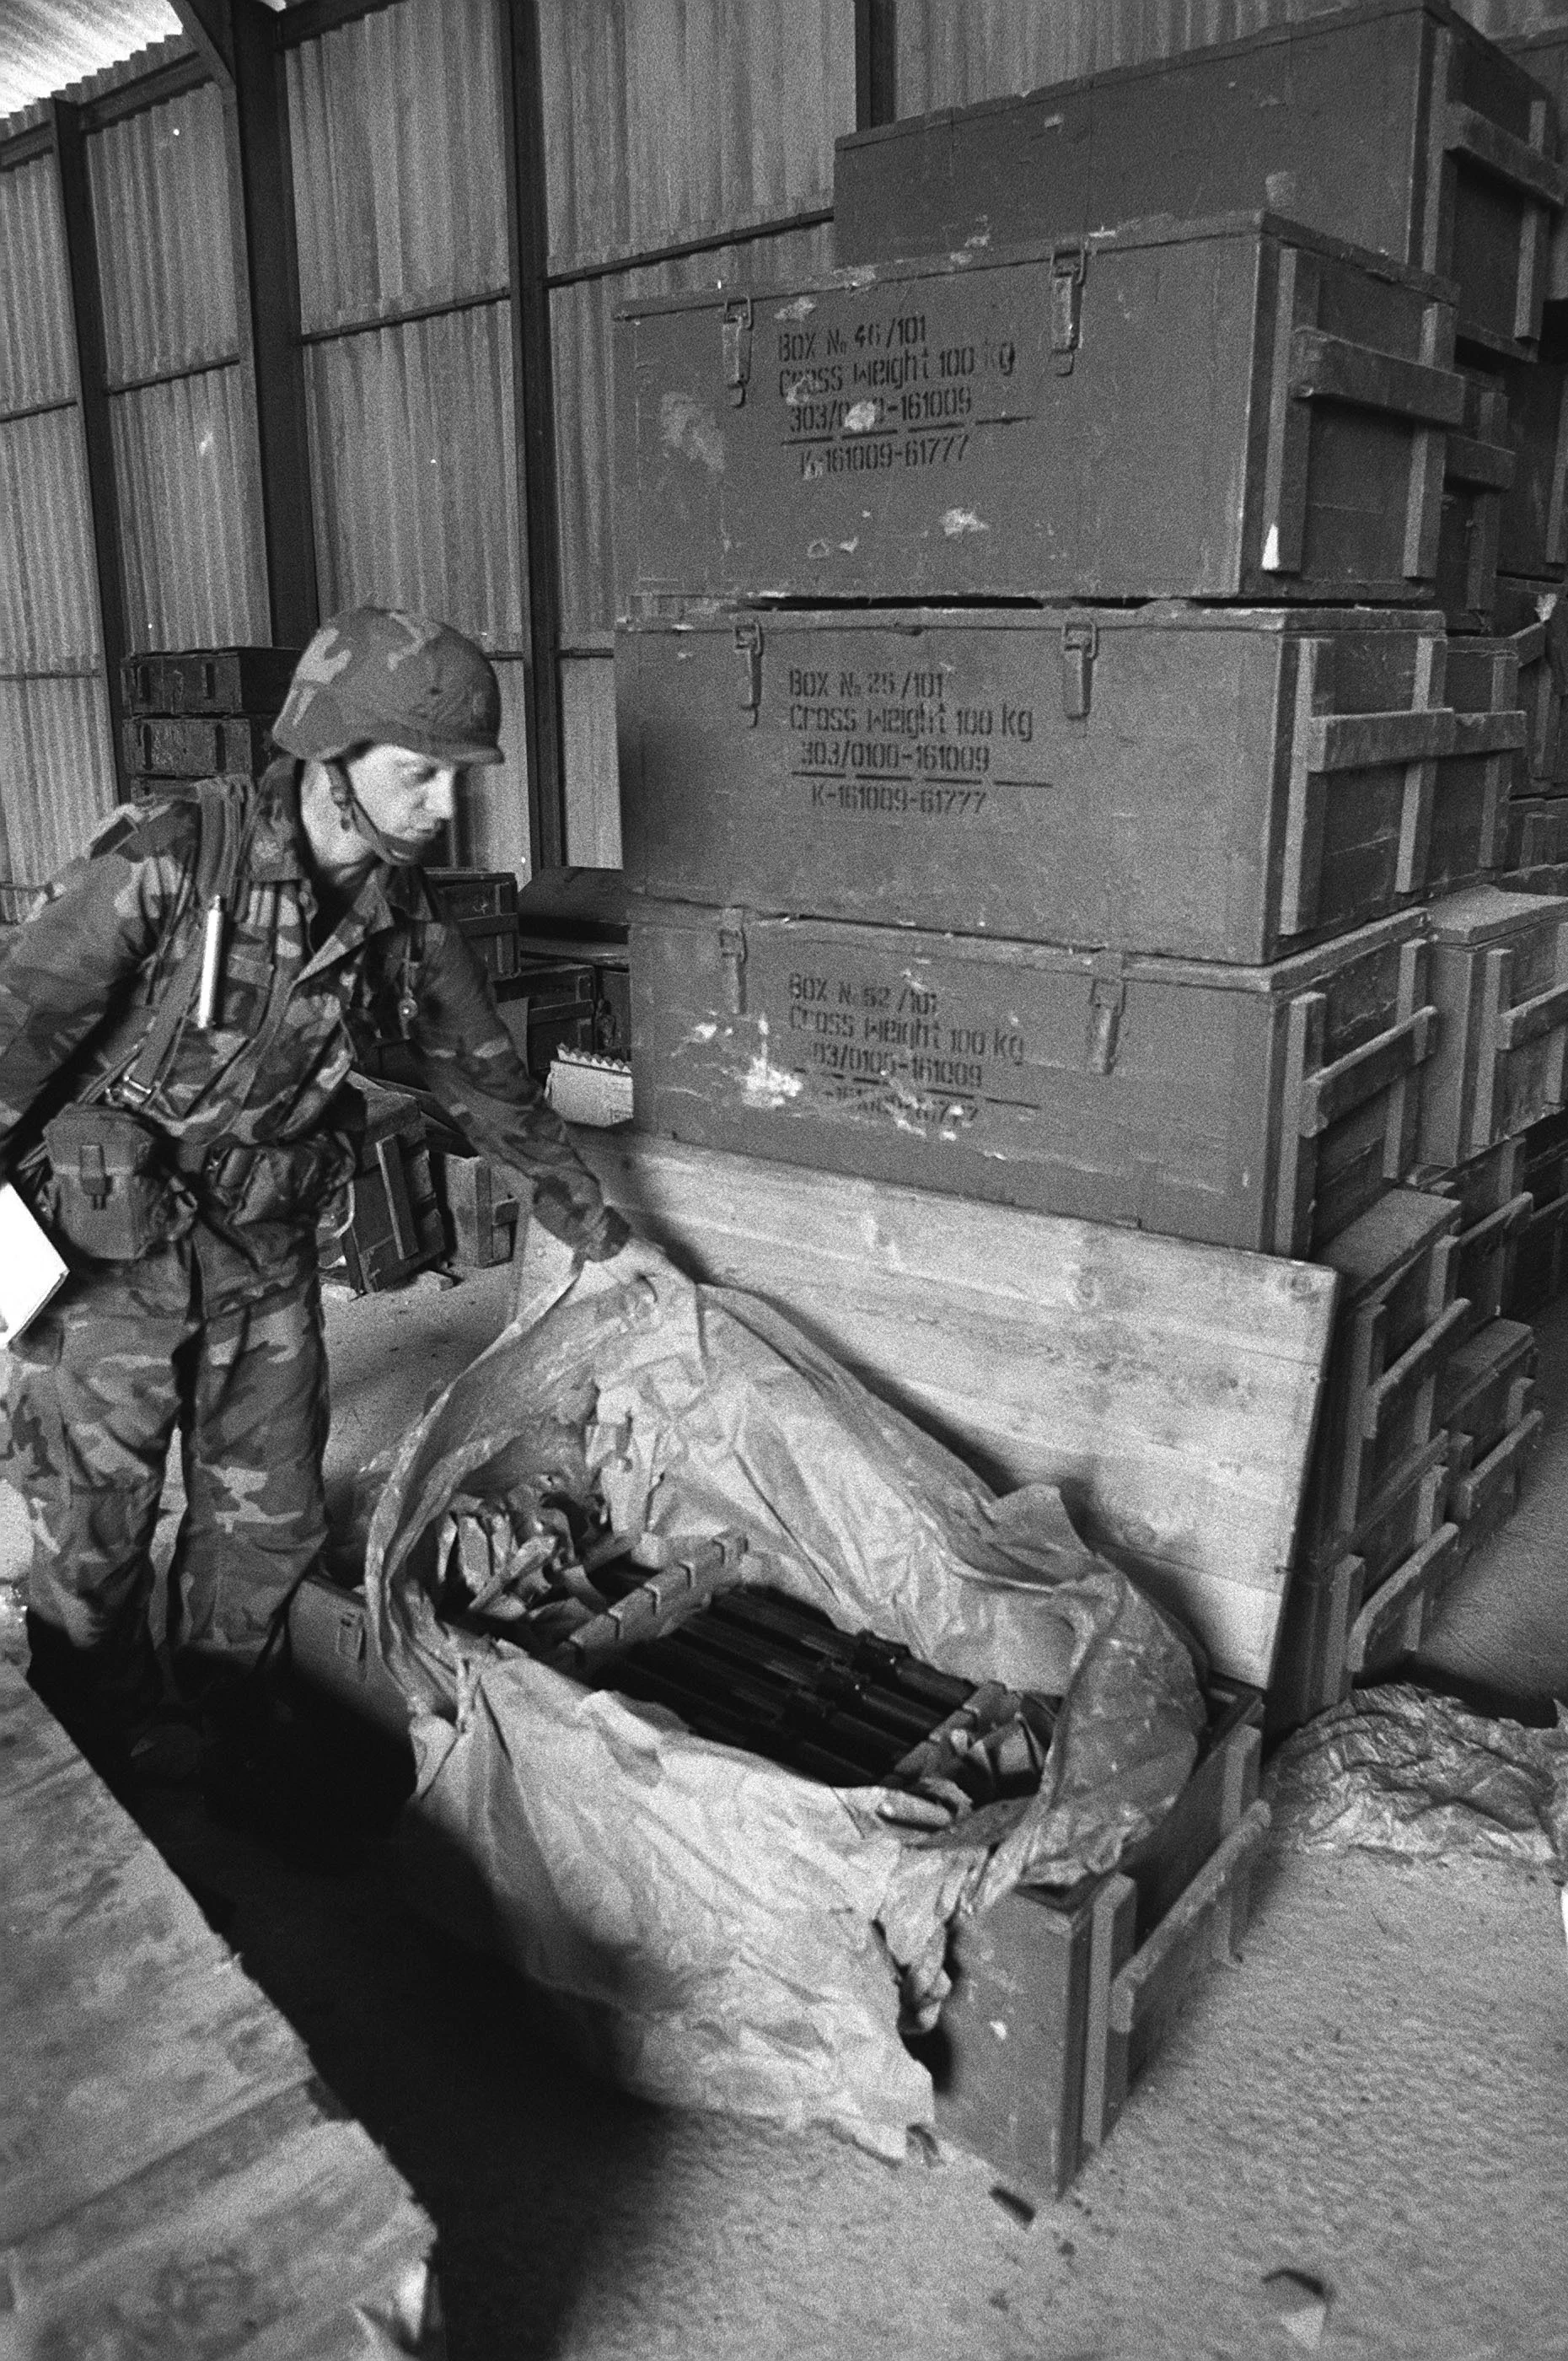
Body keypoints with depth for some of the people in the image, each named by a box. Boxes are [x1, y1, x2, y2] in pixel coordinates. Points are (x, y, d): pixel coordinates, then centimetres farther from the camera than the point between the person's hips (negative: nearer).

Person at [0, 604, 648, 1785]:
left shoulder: (404, 921, -3)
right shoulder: (168, 862, -21)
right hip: (109, 1255, -4)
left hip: (267, 1255, 5)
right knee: (97, 1533, 10)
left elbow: (490, 1082, 8)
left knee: (272, 1519, 12)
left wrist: (598, 1232, 13)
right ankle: (98, 1759, 36)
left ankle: (208, 1722, 38)